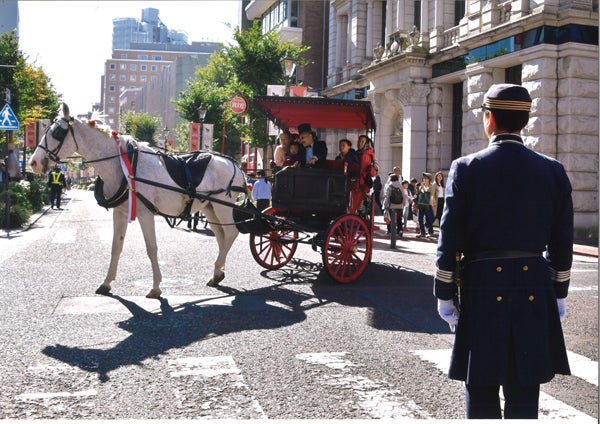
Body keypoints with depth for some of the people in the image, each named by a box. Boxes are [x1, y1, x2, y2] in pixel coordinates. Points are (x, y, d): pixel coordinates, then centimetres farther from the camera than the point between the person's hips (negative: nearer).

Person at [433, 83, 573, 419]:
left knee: (482, 394, 10)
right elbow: (562, 243, 5)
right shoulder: (553, 171, 1)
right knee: (523, 396, 9)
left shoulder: (466, 169, -7)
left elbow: (450, 240, -7)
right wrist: (559, 294, 15)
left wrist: (445, 294, 1)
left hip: (482, 290, -2)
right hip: (534, 292, 2)